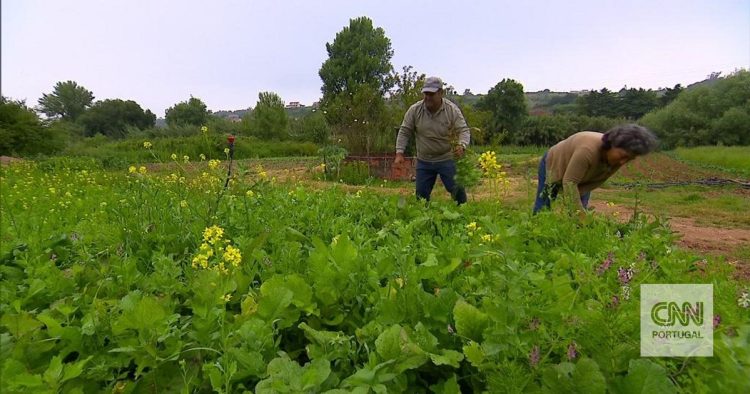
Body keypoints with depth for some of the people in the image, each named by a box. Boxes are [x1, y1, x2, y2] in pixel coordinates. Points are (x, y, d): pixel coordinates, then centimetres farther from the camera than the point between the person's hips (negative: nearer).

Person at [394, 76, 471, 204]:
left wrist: (462, 146, -34)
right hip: (423, 161, 2)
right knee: (421, 195, 7)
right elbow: (404, 132, -2)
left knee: (457, 190, -3)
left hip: (447, 159, -2)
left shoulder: (452, 110, -12)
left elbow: (464, 130, -13)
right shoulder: (414, 110, -8)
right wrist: (399, 153, -13)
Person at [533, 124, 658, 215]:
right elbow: (569, 182, -40)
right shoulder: (588, 150, -43)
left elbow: (595, 181, -11)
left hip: (583, 177, 6)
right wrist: (581, 214, -40)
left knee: (578, 215, -1)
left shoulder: (617, 159, -21)